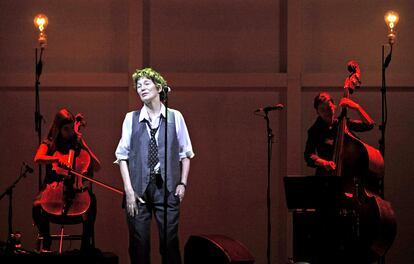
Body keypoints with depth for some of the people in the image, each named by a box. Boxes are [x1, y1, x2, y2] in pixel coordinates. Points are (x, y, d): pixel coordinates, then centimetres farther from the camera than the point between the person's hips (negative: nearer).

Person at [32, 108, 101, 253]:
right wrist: (57, 159, -30)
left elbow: (97, 167, 8)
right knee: (37, 206, -32)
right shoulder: (49, 143, 8)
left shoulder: (78, 144, 12)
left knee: (91, 200, -32)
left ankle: (85, 242, -21)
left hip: (76, 189, 1)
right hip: (53, 188, -1)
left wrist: (84, 146, 1)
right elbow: (38, 158, -14)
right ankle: (46, 241, -7)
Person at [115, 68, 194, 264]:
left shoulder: (175, 117, 4)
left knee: (169, 241, -2)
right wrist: (129, 189, -4)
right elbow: (122, 156, 3)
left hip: (167, 188, 0)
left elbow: (185, 154, 9)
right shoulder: (131, 119, 4)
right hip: (139, 188, 1)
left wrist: (183, 183, -1)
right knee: (139, 242, 0)